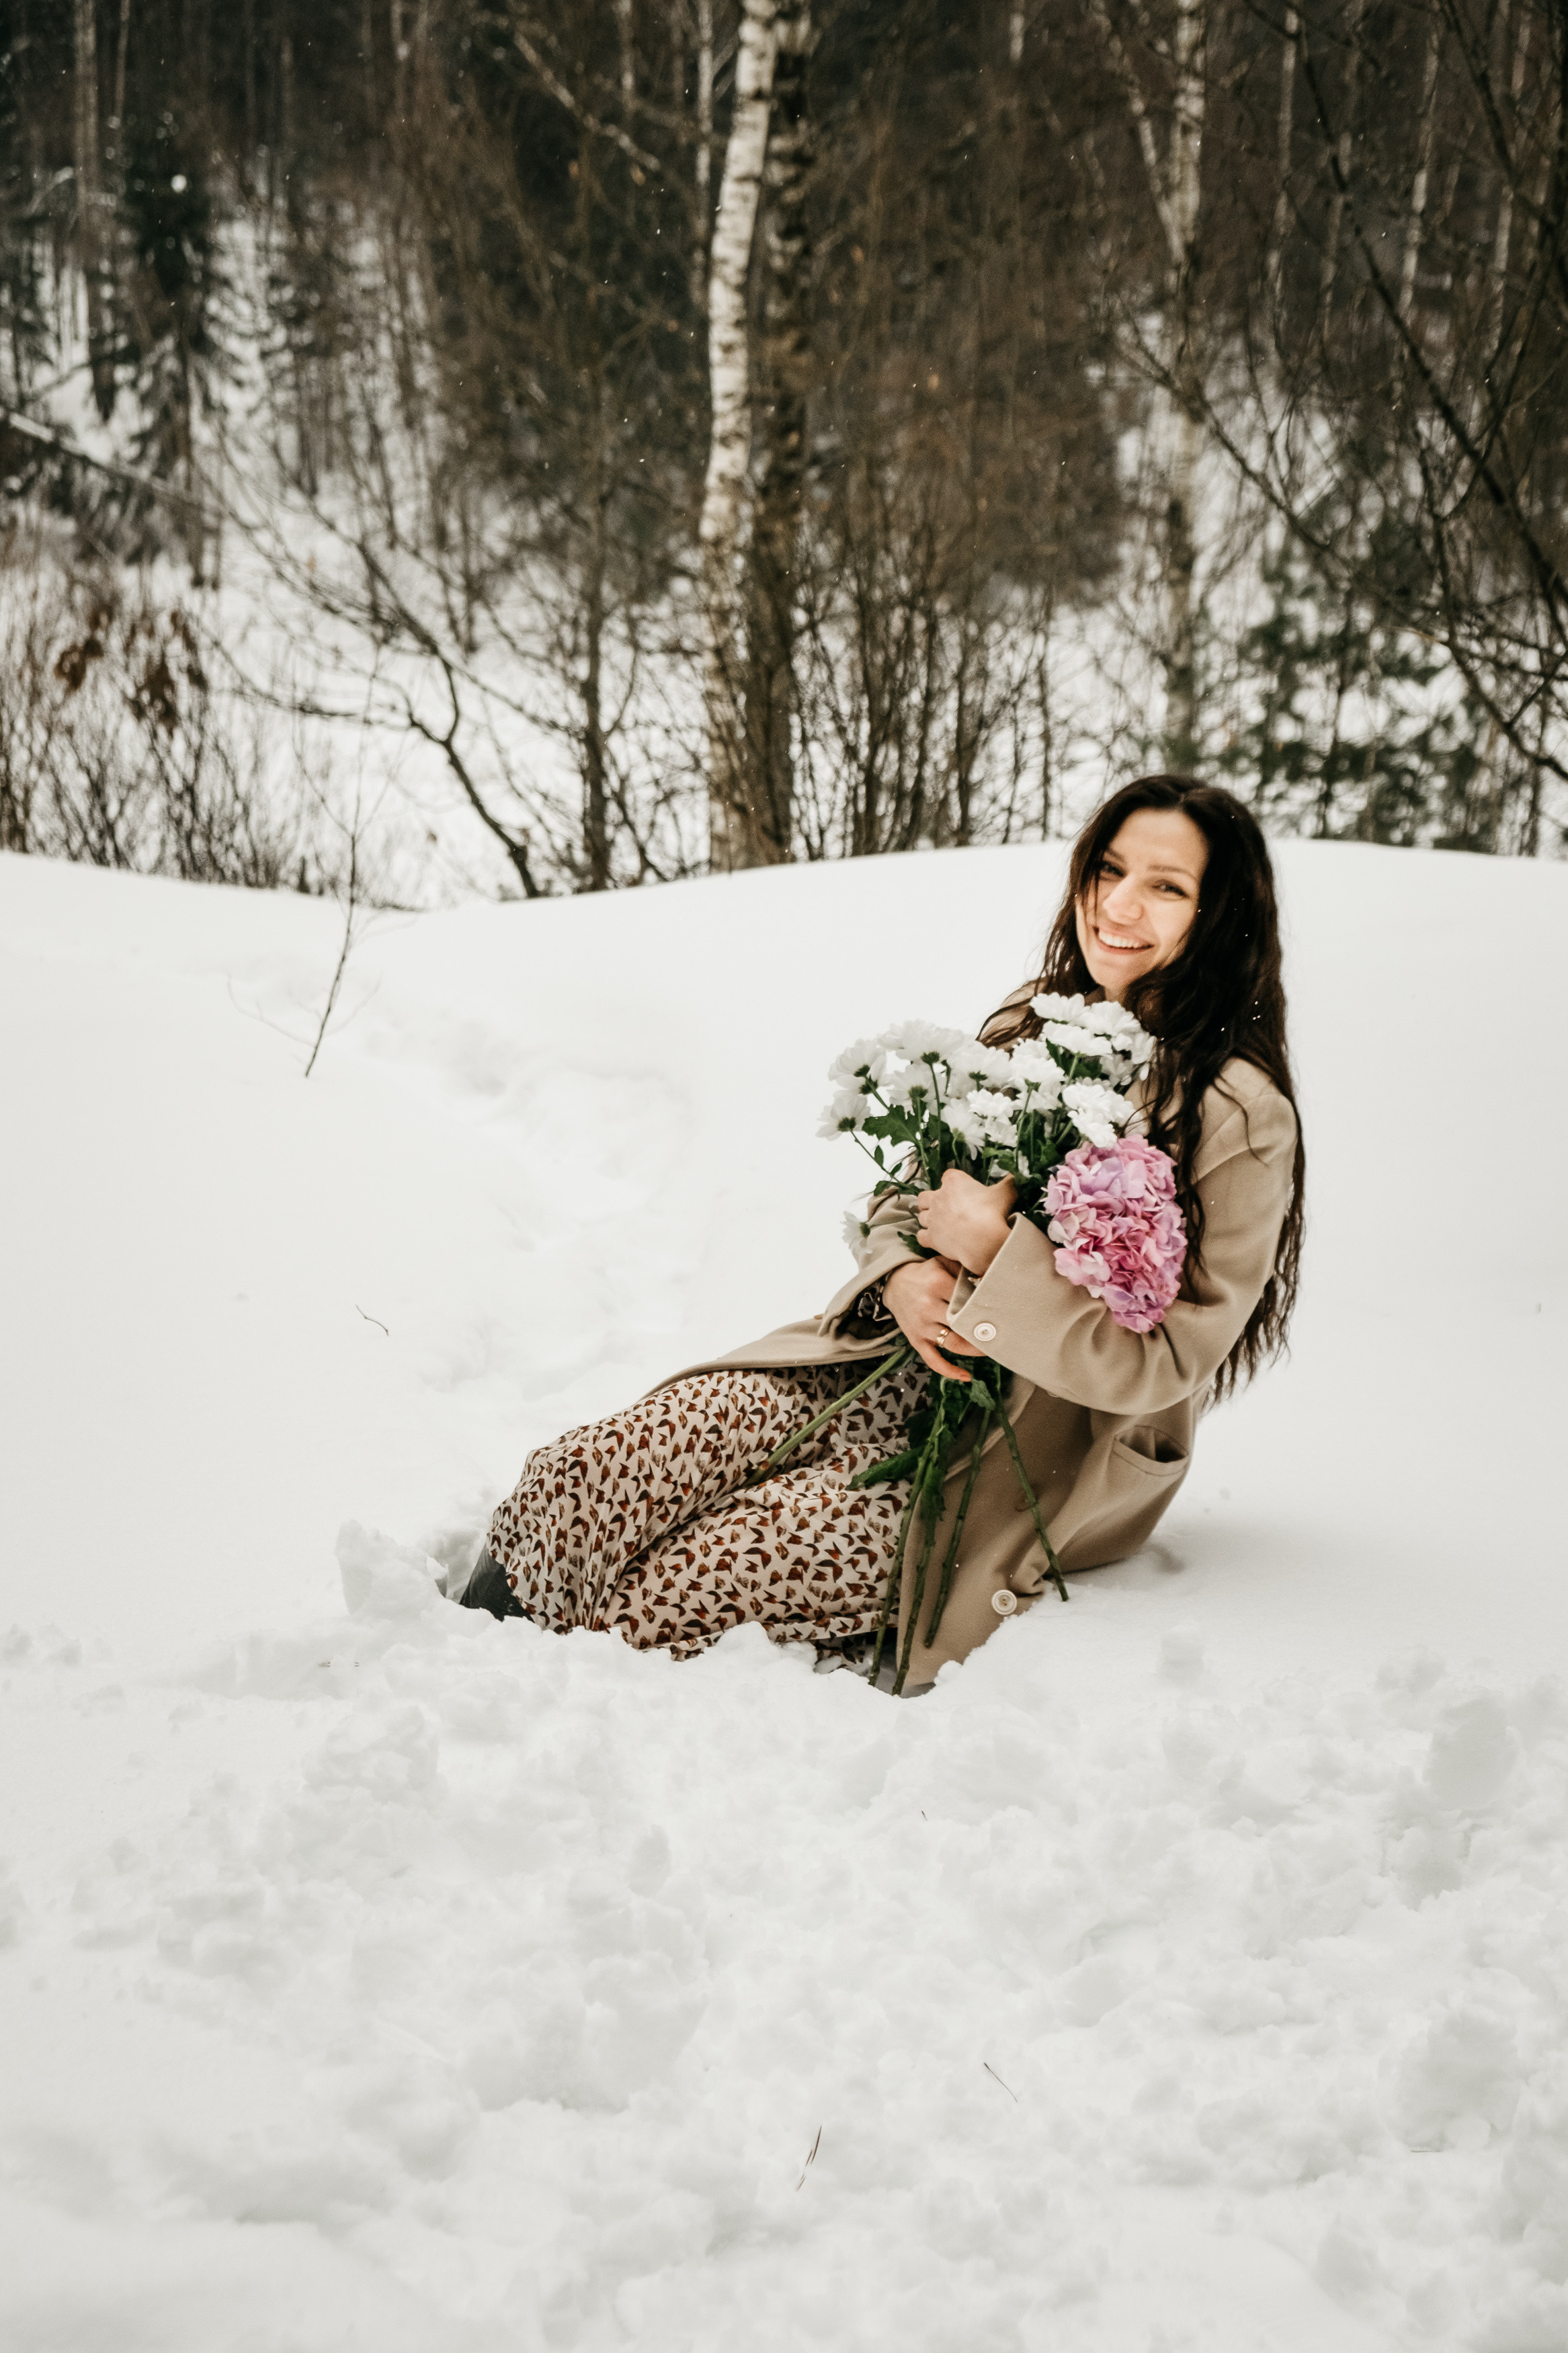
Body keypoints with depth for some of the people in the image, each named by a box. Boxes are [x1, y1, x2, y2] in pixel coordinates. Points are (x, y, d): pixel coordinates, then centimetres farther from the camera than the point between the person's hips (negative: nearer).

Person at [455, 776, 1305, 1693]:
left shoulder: (1240, 1121, -15)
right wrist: (901, 1276, -10)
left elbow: (1159, 1366, -18)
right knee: (580, 1481, -17)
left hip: (1026, 1459, -6)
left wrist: (994, 1251, -24)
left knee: (671, 1590, -23)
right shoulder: (1036, 1025, 6)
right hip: (896, 1365, 6)